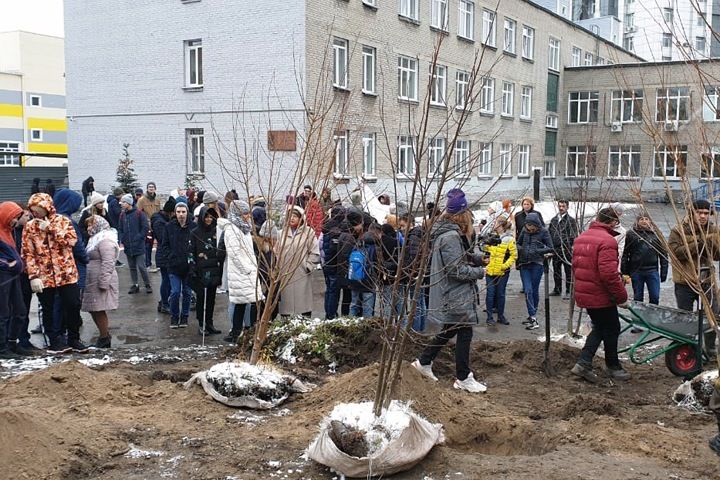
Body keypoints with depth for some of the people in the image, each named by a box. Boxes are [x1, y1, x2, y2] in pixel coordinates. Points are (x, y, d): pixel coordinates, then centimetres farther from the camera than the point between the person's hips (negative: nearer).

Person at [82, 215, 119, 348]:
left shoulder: (105, 240, -14)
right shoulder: (95, 239, 21)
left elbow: (108, 263, -21)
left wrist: (103, 282, -24)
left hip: (101, 282, -10)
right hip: (92, 282, 10)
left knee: (98, 310, -5)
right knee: (94, 310, 11)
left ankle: (104, 338, 4)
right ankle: (105, 336, 18)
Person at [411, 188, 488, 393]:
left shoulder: (446, 232, 10)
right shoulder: (451, 237, -23)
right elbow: (458, 270, -24)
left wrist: (479, 258, 6)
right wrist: (481, 272, -12)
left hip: (450, 296, 10)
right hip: (456, 297, -10)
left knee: (449, 330, 21)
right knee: (464, 334, 1)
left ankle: (423, 362, 29)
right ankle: (463, 379, 11)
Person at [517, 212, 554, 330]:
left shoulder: (543, 232, -5)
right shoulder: (524, 230, 6)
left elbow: (550, 248, -4)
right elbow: (518, 243, 20)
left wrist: (536, 251, -14)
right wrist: (520, 248, -3)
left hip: (536, 264, -3)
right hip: (524, 264, 3)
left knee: (534, 290, 6)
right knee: (528, 290, -5)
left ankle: (532, 316, 18)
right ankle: (533, 318, -5)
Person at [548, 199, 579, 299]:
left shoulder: (571, 220, -2)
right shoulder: (554, 220, 14)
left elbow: (574, 236, -7)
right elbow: (549, 233, 18)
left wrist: (572, 248, -16)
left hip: (566, 250, -6)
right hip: (555, 249, 6)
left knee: (568, 271, 0)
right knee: (556, 270, 14)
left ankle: (568, 291, 6)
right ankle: (557, 289, 25)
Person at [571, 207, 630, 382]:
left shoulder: (581, 237, 9)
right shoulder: (607, 240, -20)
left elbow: (576, 266, 16)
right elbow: (609, 274, -26)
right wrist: (622, 297, -16)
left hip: (583, 294, 8)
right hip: (601, 296, -8)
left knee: (600, 327, 20)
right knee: (612, 329, 11)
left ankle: (583, 362, 11)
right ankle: (612, 366, 27)